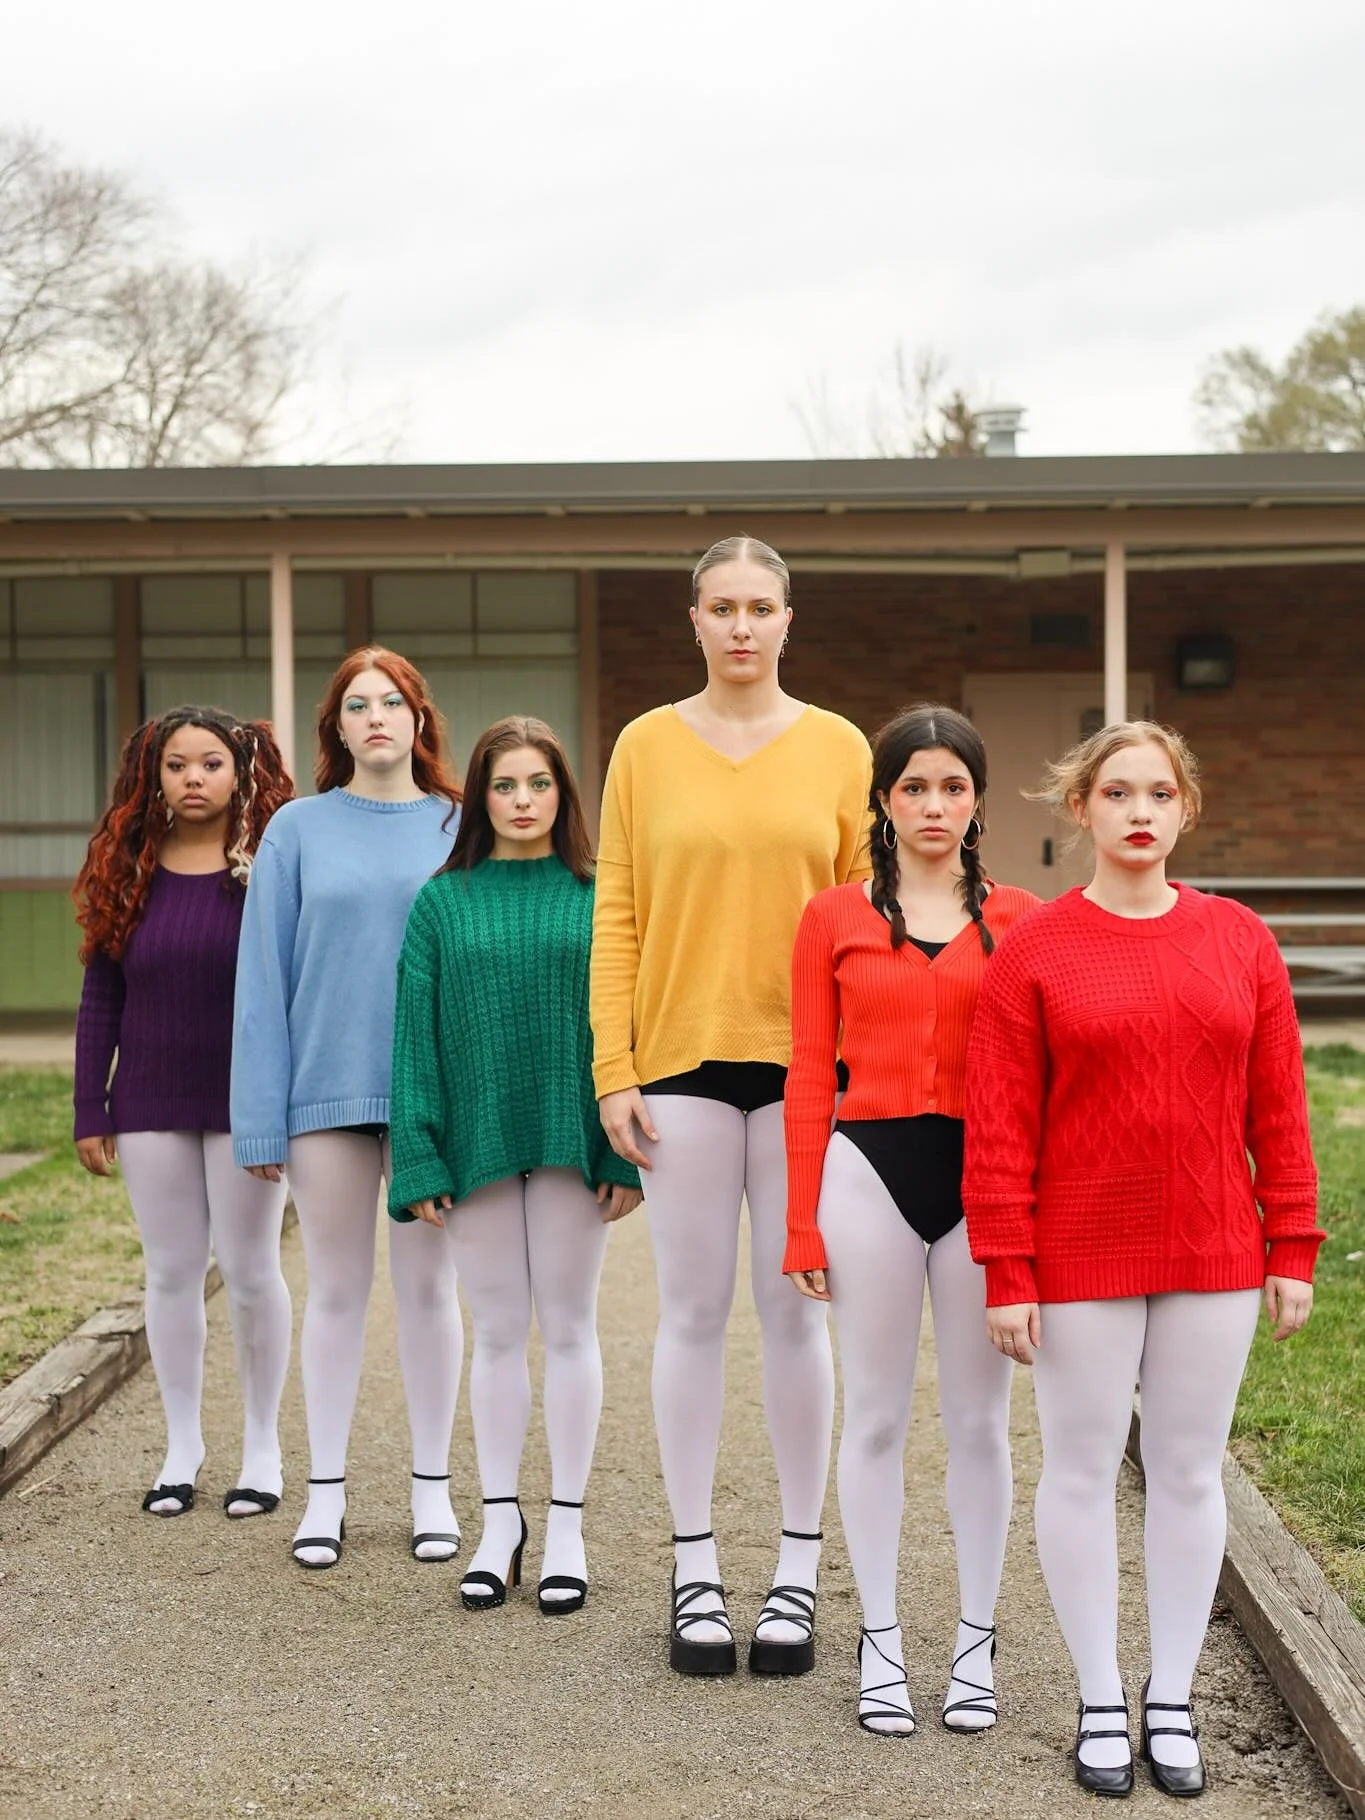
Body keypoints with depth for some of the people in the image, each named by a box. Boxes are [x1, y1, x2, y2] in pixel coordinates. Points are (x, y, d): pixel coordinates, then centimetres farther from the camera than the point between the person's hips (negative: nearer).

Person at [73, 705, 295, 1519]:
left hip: (246, 1105, -2)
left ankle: (263, 1448, 17)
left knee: (251, 1270, 4)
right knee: (172, 1272, 8)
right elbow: (100, 999, 5)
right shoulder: (125, 872, 3)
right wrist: (91, 1111, 1)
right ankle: (182, 1446, 20)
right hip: (152, 1105, 3)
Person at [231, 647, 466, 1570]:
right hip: (328, 1088, 0)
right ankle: (326, 1487, 20)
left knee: (428, 1285, 9)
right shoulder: (299, 831, 2)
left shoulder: (458, 829, 3)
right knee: (336, 1288, 8)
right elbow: (265, 976, 0)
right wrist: (262, 1119, -4)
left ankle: (433, 1485, 21)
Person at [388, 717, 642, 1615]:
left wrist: (628, 1153, -7)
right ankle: (501, 1522, 21)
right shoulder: (442, 902, 3)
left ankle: (567, 1525, 18)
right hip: (478, 1138, 1)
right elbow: (415, 1034, 2)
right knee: (498, 1332, 10)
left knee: (569, 1328, 7)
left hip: (572, 1138, -1)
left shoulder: (597, 898, 1)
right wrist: (420, 1162, -3)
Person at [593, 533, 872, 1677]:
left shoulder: (838, 748, 4)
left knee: (795, 1309, 5)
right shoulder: (645, 747, 4)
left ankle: (800, 1571, 18)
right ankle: (695, 1571, 17)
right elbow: (616, 918, 2)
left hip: (806, 1064, 0)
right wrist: (614, 1074, -3)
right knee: (694, 1310, 5)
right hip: (682, 1060, 0)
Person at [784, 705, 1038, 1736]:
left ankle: (977, 1643, 20)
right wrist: (803, 1219, -1)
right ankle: (880, 1640, 19)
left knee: (980, 1418, 7)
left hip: (984, 1176, 1)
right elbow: (811, 1074, 3)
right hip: (870, 1166, 0)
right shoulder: (834, 918, 4)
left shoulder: (1019, 919, 5)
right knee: (876, 1415, 7)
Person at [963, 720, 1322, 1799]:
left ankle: (1174, 1698, 26)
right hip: (1080, 1260, -2)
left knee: (1191, 1472, 11)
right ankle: (1100, 1702, 23)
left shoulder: (1241, 941, 2)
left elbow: (1278, 1110, 4)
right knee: (1083, 1471, 7)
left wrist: (1293, 1248, 2)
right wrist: (1006, 1275, -9)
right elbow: (1000, 1129, -6)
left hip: (1215, 1259, 2)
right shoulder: (1033, 952, -5)